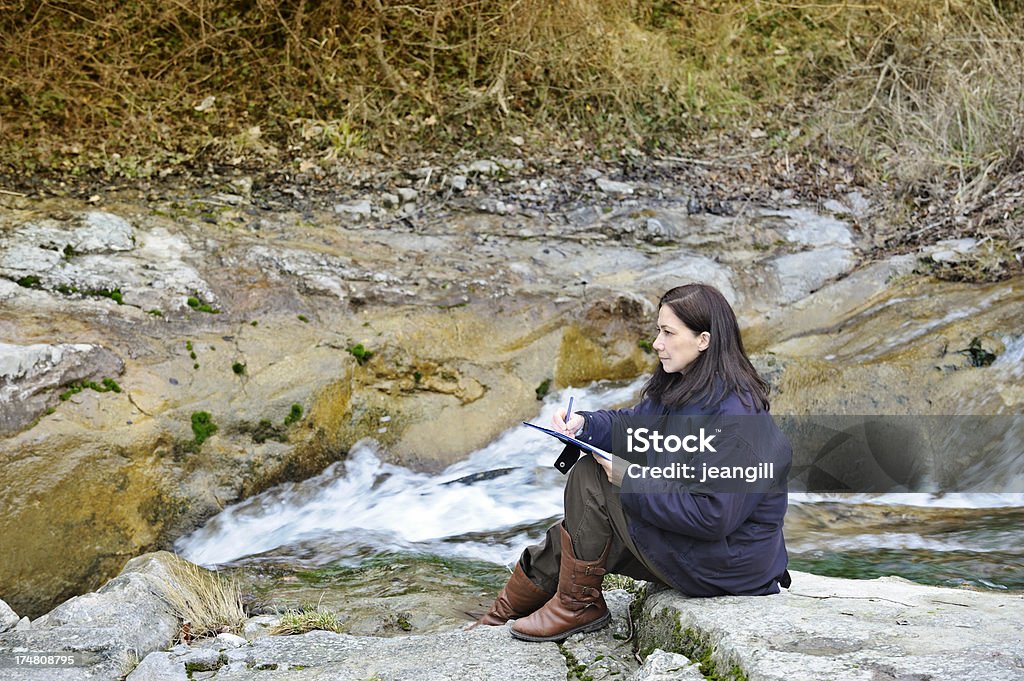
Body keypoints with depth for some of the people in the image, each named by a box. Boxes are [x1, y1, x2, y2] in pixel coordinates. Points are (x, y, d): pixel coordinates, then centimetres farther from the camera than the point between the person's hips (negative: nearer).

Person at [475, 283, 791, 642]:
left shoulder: (733, 416, -27)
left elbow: (713, 516, -29)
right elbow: (634, 425, 11)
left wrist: (633, 483, -22)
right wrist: (583, 424, -9)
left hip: (725, 558, -10)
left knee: (591, 478, -10)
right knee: (577, 534, 13)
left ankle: (577, 606, 4)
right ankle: (504, 614, 31)